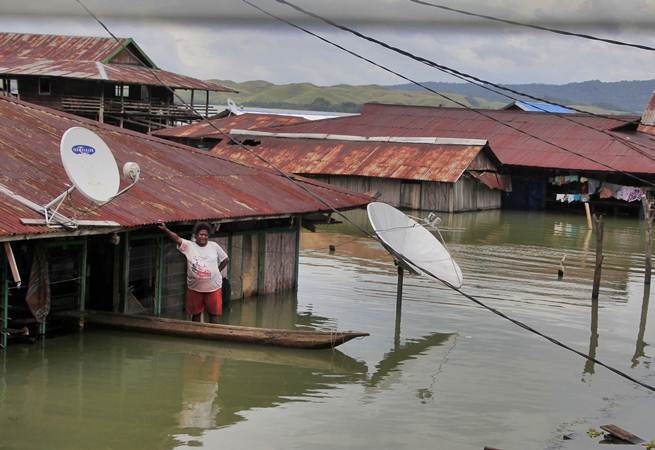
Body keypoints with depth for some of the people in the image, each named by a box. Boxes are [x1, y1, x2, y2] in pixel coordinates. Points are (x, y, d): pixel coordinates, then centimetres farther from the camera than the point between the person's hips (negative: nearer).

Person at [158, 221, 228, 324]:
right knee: (196, 313, 13)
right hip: (194, 288, 0)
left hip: (213, 287, 0)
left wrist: (216, 272, 4)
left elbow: (225, 259, 11)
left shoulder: (214, 246, -1)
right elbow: (177, 238, -22)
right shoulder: (189, 246, -6)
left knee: (214, 313, 8)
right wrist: (165, 229, -38)